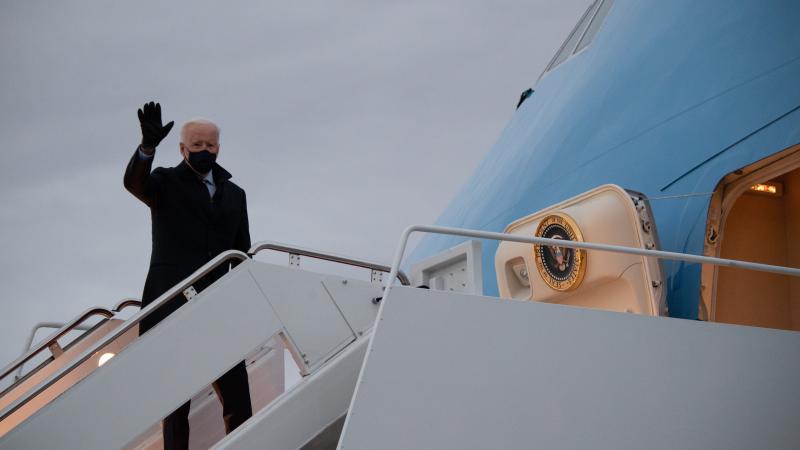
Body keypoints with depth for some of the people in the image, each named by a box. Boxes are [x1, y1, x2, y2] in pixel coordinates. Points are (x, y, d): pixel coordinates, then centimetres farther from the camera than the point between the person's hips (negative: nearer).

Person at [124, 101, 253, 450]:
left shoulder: (234, 194, 17)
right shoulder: (166, 183, 5)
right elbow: (134, 182, -19)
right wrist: (148, 145, -38)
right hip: (172, 309, -4)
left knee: (239, 404, 1)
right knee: (176, 405, 2)